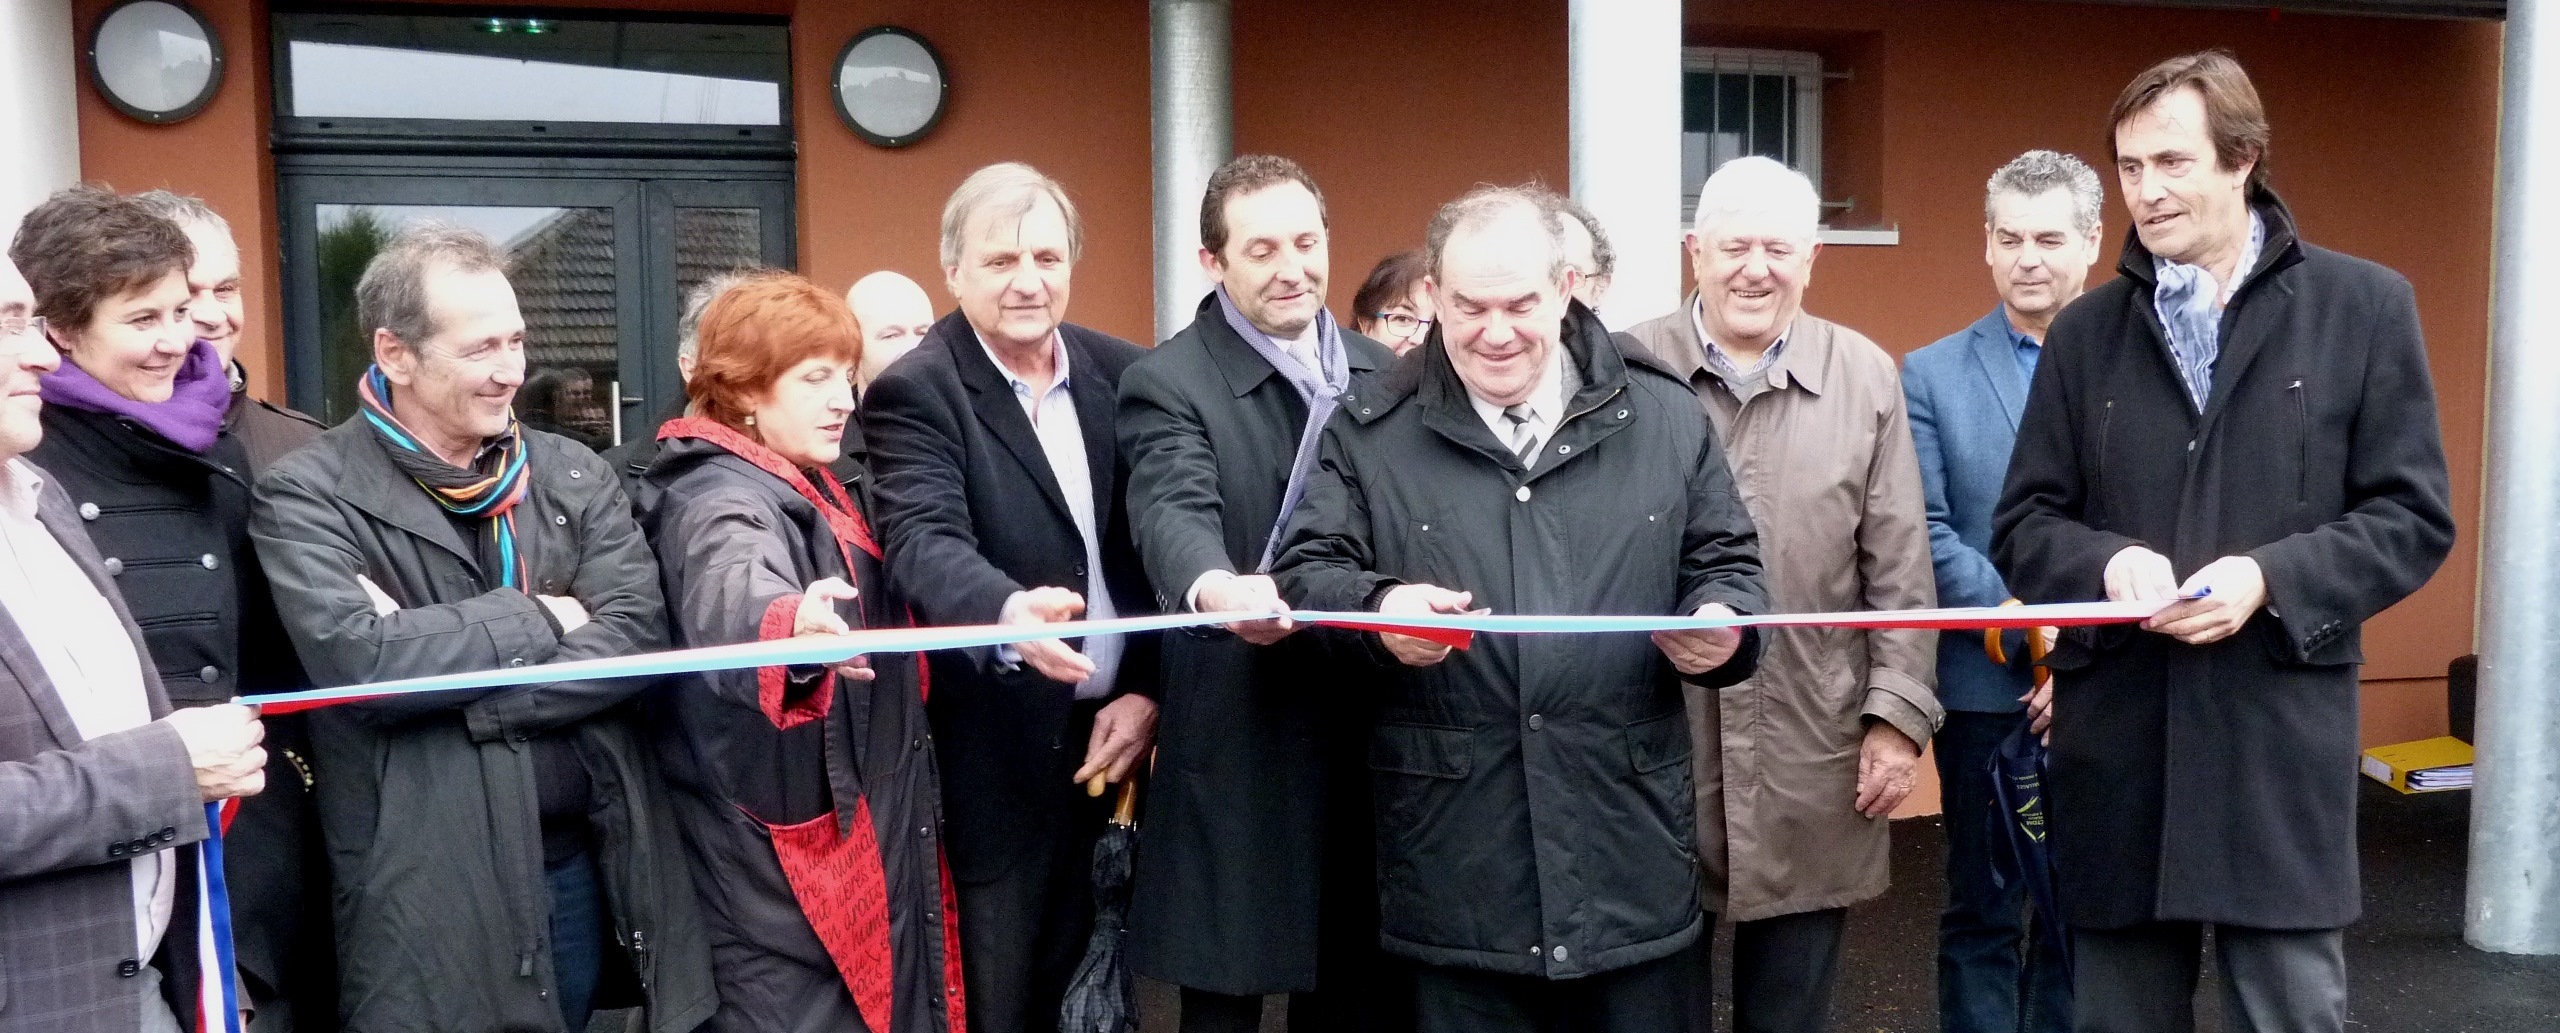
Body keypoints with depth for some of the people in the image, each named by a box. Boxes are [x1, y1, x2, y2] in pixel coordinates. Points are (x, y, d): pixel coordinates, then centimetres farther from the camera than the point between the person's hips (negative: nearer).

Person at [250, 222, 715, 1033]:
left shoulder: (575, 475, 7)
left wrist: (459, 691, -15)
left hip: (589, 867, 4)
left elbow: (638, 635, -6)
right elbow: (359, 660, -20)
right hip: (430, 893, -4)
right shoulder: (308, 497, -5)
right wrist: (538, 618, -10)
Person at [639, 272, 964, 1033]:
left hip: (866, 842, 10)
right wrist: (791, 627, -62)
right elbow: (729, 600, -41)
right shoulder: (721, 501, -18)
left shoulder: (817, 490, 12)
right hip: (785, 872, -9)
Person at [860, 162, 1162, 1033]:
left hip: (1109, 734, 4)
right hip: (999, 759, -4)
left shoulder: (1121, 373, 5)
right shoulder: (914, 393, -9)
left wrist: (1147, 689, -4)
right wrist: (1007, 611, -46)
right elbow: (925, 541, -25)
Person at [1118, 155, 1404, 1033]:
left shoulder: (1383, 374, 10)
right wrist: (1214, 587, -46)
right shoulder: (1167, 384, -8)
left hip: (1372, 736, 5)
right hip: (1241, 752, -5)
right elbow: (1174, 513, -25)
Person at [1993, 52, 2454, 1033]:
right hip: (2115, 741, 2)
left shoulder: (2365, 306, 2)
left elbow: (2413, 517, 1)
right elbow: (2023, 525, 9)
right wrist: (2106, 562, -13)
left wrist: (2272, 577, -15)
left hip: (2280, 740, -2)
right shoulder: (2086, 329, 9)